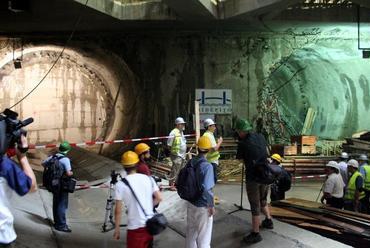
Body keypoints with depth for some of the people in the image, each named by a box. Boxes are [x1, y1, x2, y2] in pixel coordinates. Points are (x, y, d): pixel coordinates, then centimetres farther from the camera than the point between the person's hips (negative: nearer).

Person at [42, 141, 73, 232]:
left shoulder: (52, 157, 2)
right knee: (62, 204, 0)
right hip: (62, 184, -7)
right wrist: (71, 173, -5)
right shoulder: (65, 159, -19)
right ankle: (61, 225, 2)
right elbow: (68, 173, -25)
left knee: (56, 203, 18)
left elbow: (43, 164, 16)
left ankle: (57, 222, 31)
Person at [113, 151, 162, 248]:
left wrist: (117, 228, 1)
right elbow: (159, 198, 3)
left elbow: (118, 210, -10)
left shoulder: (121, 184, -12)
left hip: (135, 227, -5)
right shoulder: (148, 178, 1)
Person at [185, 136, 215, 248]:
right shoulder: (207, 166, -22)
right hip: (203, 205, -6)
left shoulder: (191, 162, -2)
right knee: (204, 235, 11)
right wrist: (211, 205, -14)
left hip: (191, 203, 6)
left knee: (191, 231, 23)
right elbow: (206, 189, -25)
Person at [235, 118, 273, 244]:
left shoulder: (242, 143, -17)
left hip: (253, 177, -6)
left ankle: (255, 234, 8)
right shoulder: (260, 137, 1)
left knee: (255, 205, 2)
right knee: (263, 200, 27)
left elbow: (239, 159, -1)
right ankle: (268, 221, 41)